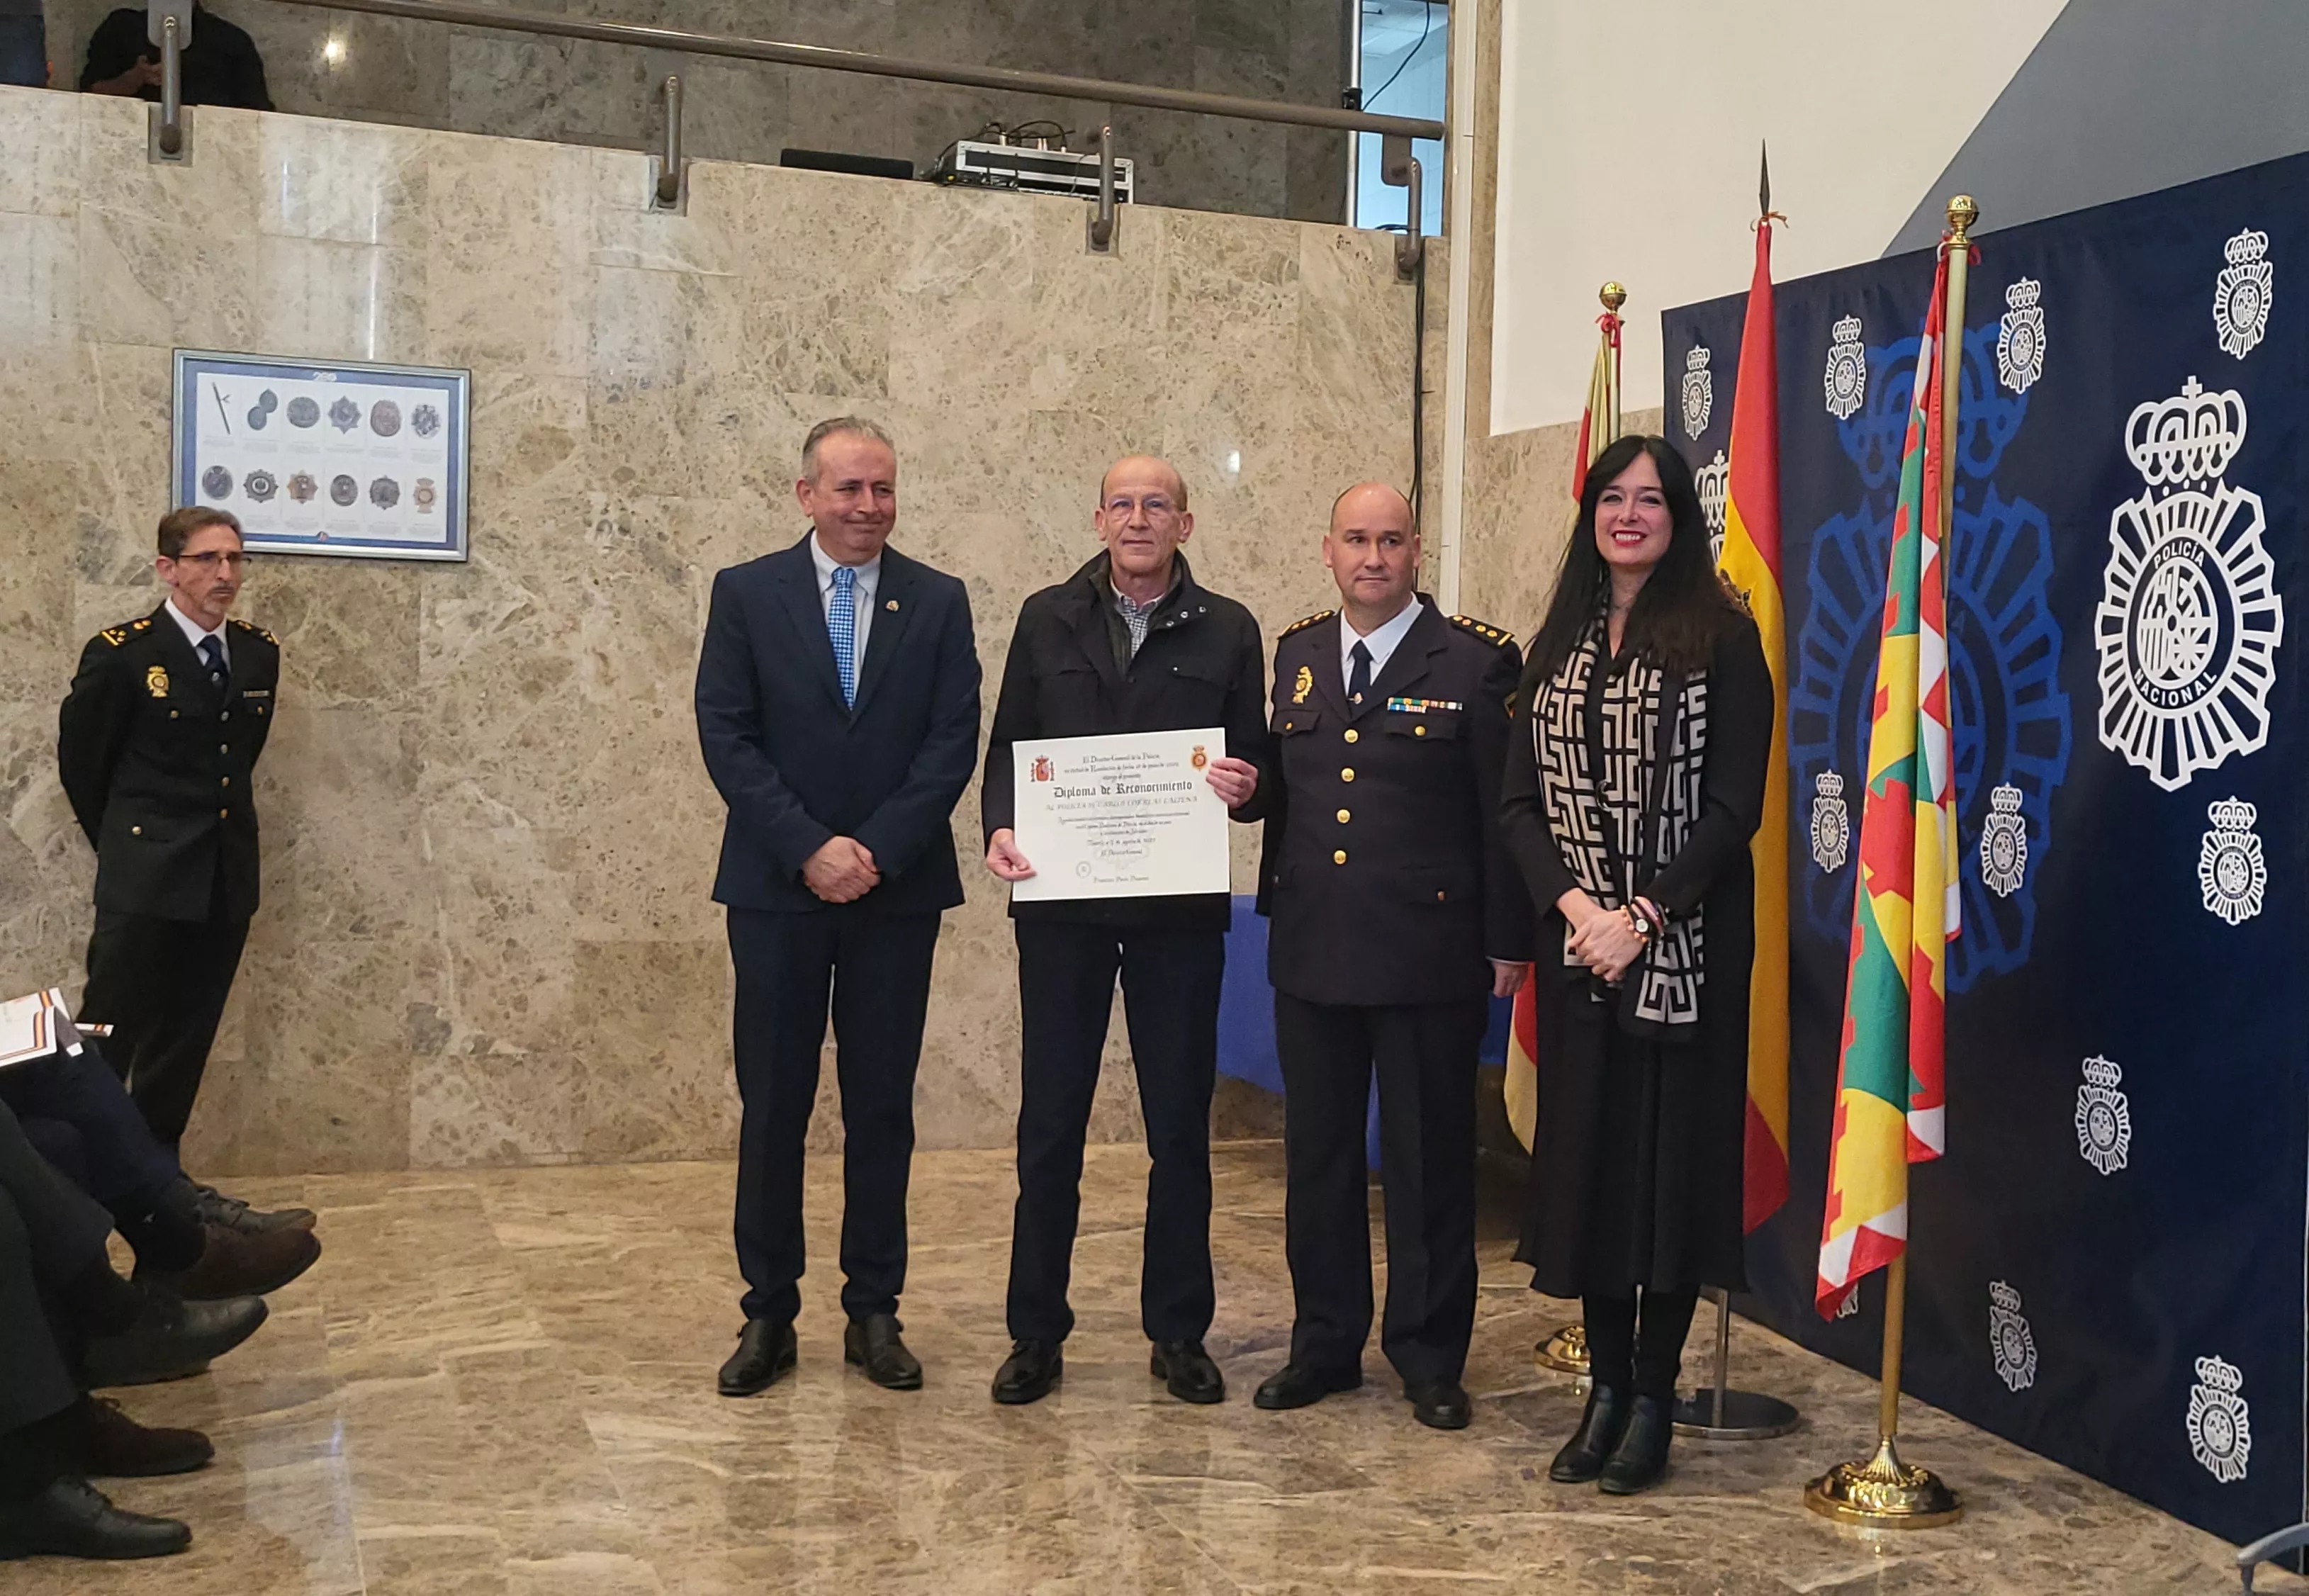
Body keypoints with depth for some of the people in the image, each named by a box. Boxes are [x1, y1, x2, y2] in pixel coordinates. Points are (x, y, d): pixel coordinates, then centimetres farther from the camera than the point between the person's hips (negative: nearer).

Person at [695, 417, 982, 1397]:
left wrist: (877, 851, -12)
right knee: (772, 1107, 5)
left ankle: (874, 1314, 18)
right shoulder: (746, 594, 3)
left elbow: (953, 742, -1)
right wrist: (808, 848, -14)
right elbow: (725, 736, -4)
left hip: (898, 891, 1)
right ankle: (769, 1315, 17)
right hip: (776, 890, -1)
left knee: (882, 1107, 7)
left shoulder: (938, 602, 6)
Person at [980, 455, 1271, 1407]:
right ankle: (1036, 1332, 18)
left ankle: (1178, 1333, 21)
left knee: (1181, 1124, 7)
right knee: (1050, 1123, 6)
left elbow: (1254, 765, 6)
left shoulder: (1227, 632, 5)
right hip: (1060, 899, 0)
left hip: (1180, 907, 0)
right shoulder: (1048, 620, 7)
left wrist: (1244, 787, -17)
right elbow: (1007, 746, 7)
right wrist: (1000, 827, -10)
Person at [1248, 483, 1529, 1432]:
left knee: (1430, 1159, 6)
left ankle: (1430, 1357, 21)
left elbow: (1508, 811, -6)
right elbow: (1284, 790, 14)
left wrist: (1509, 942, -8)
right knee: (1316, 1154, 13)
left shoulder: (1478, 661, -5)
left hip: (1430, 953, -5)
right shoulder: (1297, 654, 11)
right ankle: (1326, 1343, 28)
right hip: (1310, 952, 5)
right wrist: (1277, 907, 10)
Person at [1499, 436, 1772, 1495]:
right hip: (1577, 944, 4)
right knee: (1586, 1153, 7)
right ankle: (1606, 1385, 19)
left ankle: (1654, 1398, 14)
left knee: (1672, 1157, 2)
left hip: (1685, 948, -4)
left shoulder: (1722, 639, -3)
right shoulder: (1558, 644, 11)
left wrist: (1643, 917, -16)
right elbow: (1518, 799, 6)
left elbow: (1734, 807, -9)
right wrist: (1570, 902, -10)